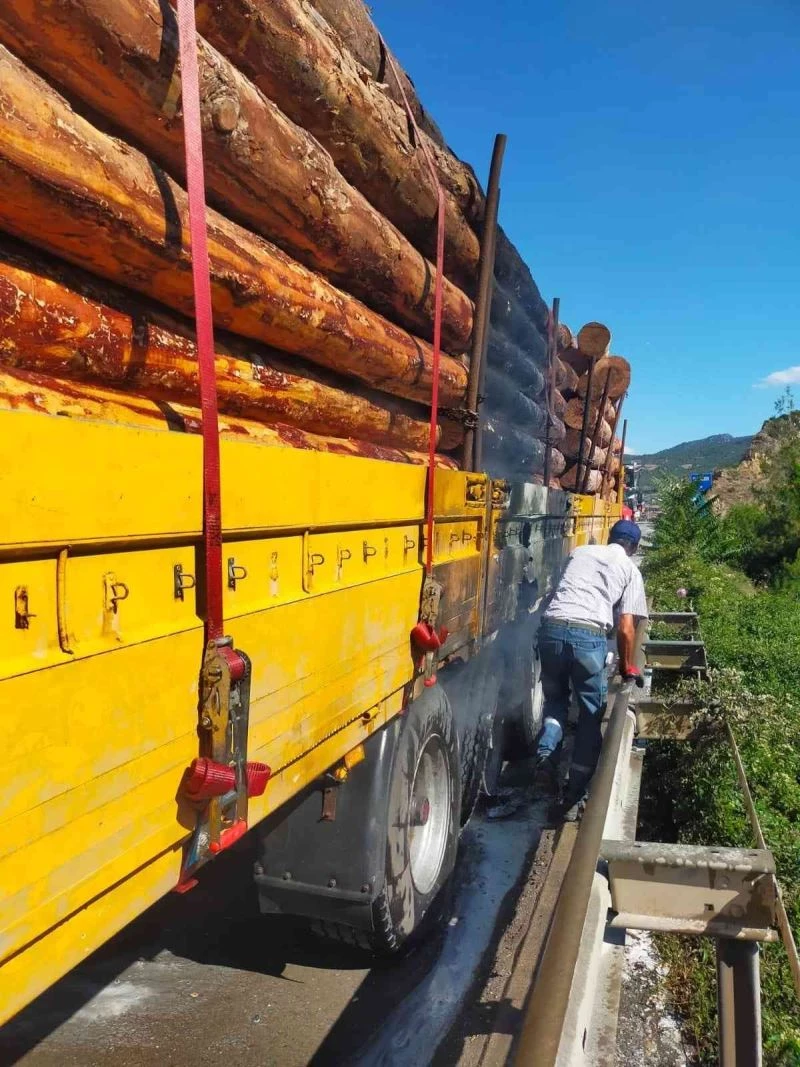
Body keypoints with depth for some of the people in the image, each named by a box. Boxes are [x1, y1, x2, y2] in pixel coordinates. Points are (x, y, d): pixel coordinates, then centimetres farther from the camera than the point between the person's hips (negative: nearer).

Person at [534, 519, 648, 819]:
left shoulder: (580, 552, 26)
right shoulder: (630, 570, 17)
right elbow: (625, 628, 10)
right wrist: (628, 667, 23)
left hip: (552, 627, 3)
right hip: (589, 636, -3)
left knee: (555, 699, 24)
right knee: (591, 714, 14)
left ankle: (546, 757, 0)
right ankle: (575, 797, 15)